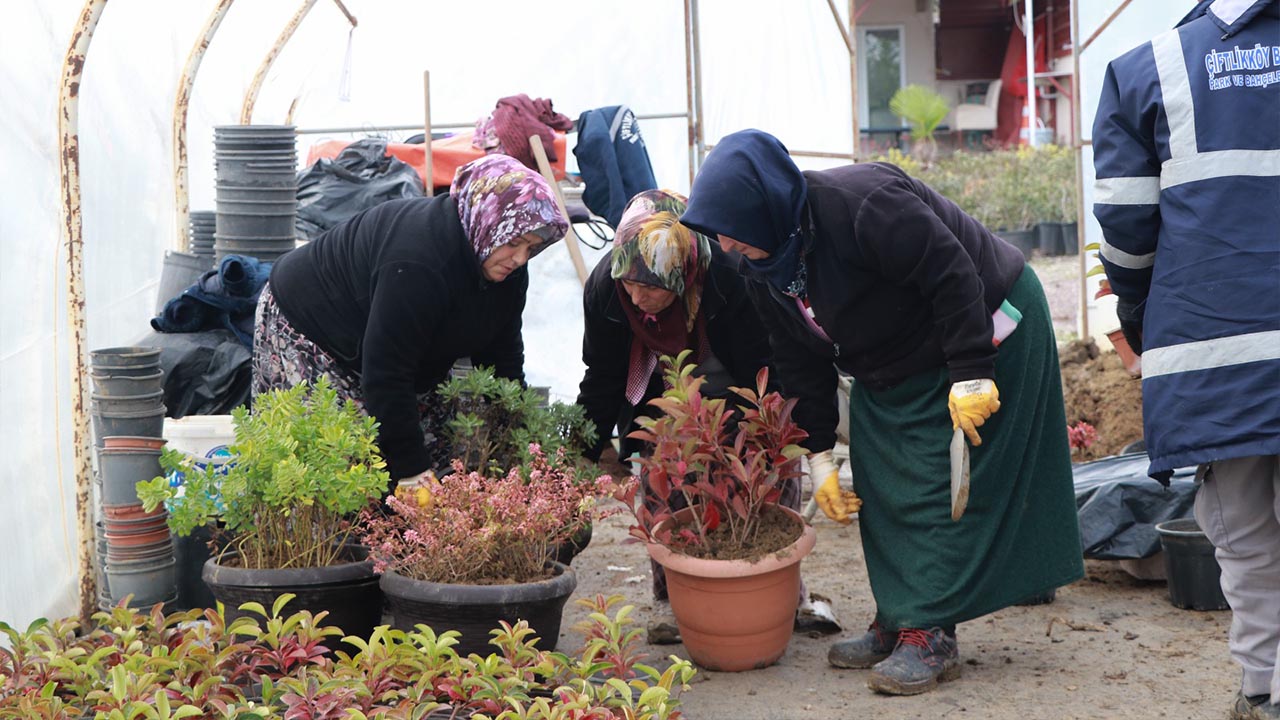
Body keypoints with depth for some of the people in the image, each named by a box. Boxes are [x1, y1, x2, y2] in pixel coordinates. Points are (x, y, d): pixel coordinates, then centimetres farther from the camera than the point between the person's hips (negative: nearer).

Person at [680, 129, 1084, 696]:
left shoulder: (863, 204, -33)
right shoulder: (763, 267, -5)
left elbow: (954, 276, -32)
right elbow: (800, 362, 3)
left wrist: (971, 375, -32)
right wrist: (817, 453, 1)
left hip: (985, 331, -8)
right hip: (891, 369, 9)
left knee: (940, 485, -11)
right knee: (880, 487, 6)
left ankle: (931, 635, -7)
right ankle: (897, 621, 17)